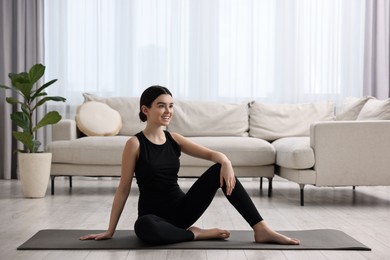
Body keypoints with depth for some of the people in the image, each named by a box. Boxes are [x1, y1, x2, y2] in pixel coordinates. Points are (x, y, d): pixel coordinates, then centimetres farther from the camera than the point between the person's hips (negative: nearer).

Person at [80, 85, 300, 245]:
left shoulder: (174, 139, 4)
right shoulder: (135, 144, -10)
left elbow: (212, 154, -3)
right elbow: (124, 189, -9)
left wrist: (225, 162, -27)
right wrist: (110, 231, -7)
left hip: (181, 209, 5)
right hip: (154, 215, -4)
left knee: (220, 170, -16)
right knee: (144, 226, -42)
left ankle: (262, 230, -18)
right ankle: (198, 234, -17)